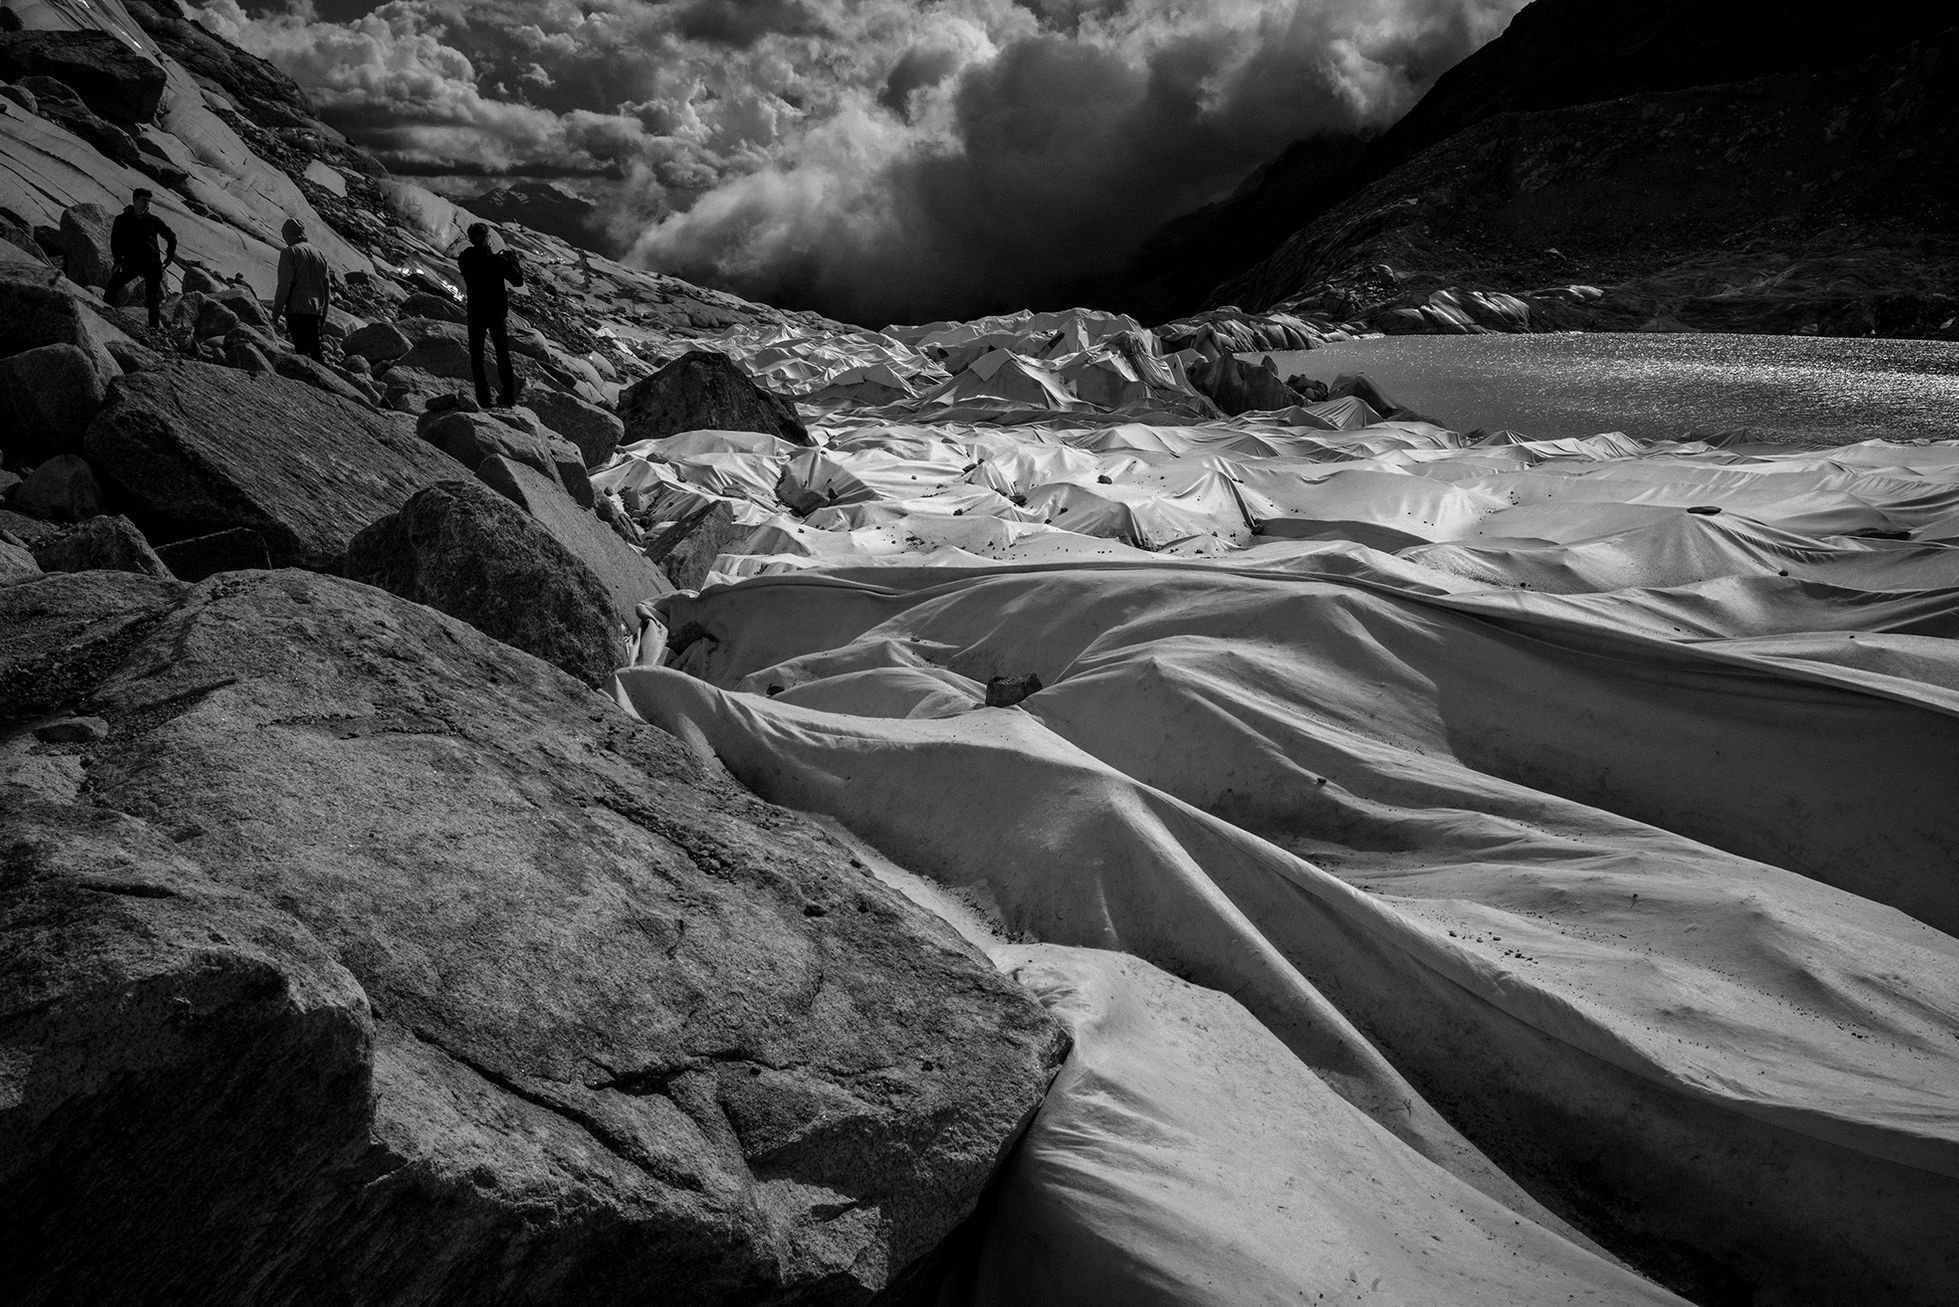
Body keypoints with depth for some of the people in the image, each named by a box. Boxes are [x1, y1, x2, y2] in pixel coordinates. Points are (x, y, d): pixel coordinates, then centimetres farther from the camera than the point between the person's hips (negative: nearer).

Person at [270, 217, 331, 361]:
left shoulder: (289, 252, -4)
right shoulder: (320, 255, 15)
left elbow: (284, 285, -11)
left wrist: (276, 312, -6)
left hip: (296, 309, -6)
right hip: (315, 310, 6)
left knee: (303, 350, -8)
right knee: (315, 348, 12)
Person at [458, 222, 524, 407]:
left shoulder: (464, 260, -7)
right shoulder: (497, 260, -14)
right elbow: (518, 281, -8)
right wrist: (512, 260, 5)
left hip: (475, 314, 1)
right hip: (497, 313, -1)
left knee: (476, 356, 10)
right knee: (502, 353, 15)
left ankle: (483, 398, 5)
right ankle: (507, 396, 16)